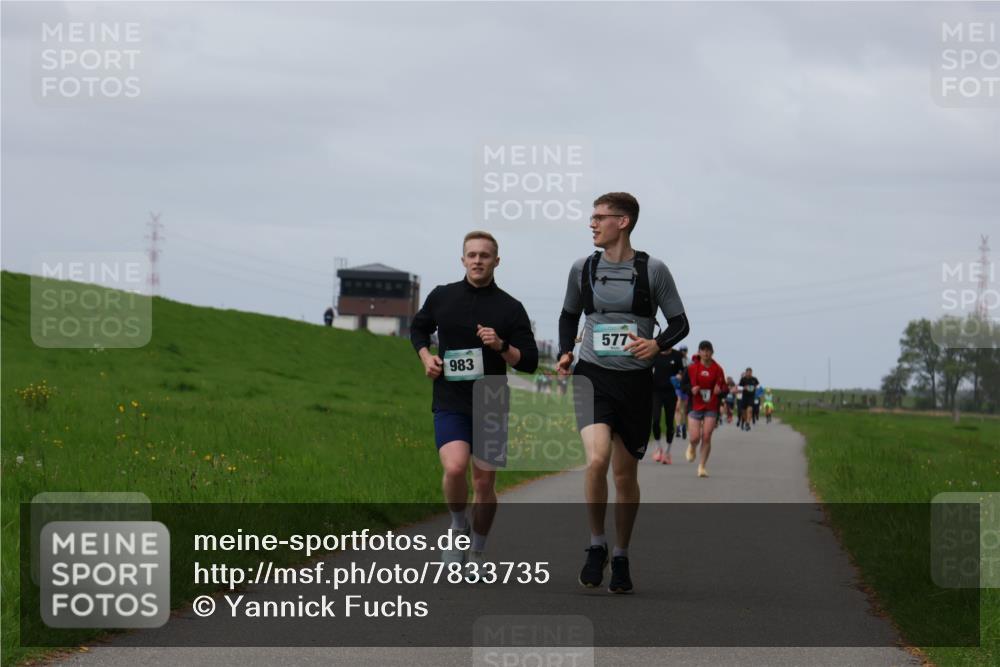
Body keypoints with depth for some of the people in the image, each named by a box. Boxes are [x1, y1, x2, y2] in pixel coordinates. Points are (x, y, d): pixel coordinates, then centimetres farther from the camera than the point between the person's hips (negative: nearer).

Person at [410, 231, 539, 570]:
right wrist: (426, 357, 4)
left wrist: (501, 346, -17)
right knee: (455, 468, -24)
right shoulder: (442, 297, 4)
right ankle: (459, 526, 4)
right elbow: (418, 328, 23)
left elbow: (529, 362, 0)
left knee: (484, 482, 6)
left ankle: (477, 552, 25)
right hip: (450, 404, -1)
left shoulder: (510, 308, 0)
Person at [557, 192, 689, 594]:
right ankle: (596, 546, -4)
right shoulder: (583, 269, 5)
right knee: (596, 459, -22)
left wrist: (657, 345, -17)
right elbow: (569, 315, 22)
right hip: (592, 377, 0)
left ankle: (621, 557, 26)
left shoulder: (652, 270, -2)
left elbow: (680, 323, 3)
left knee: (625, 476, 7)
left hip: (635, 380, 0)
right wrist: (565, 353, 6)